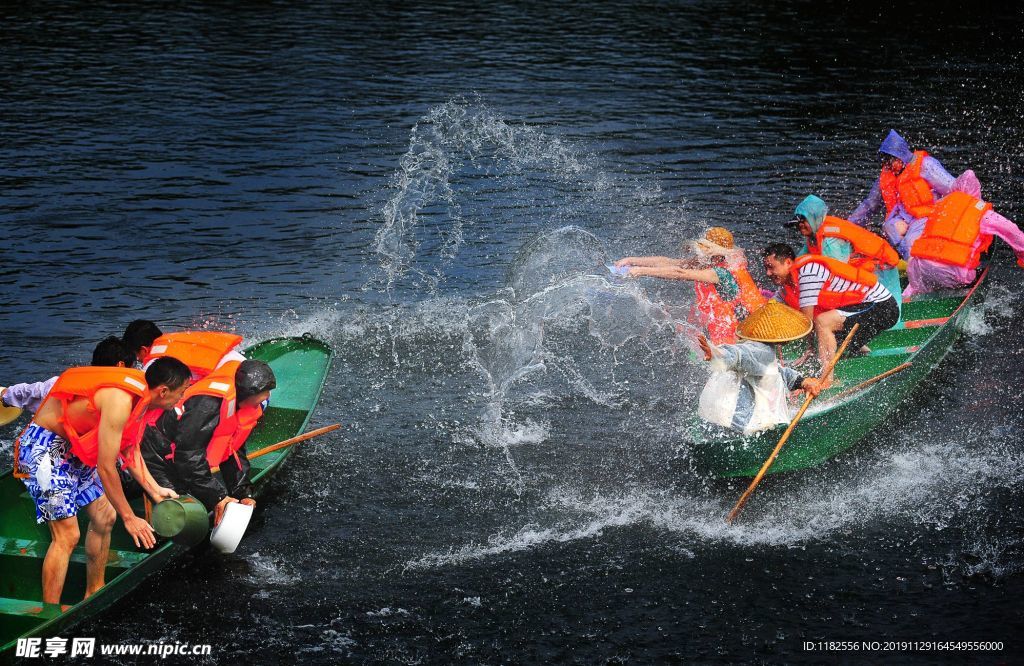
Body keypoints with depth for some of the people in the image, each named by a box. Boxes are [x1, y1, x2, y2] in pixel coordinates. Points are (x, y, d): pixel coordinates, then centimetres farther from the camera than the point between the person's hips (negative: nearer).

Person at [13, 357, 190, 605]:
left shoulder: (139, 392, -2)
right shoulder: (120, 401, -31)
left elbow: (129, 450, 14)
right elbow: (106, 468, -26)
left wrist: (155, 489, 14)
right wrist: (129, 518, -17)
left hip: (74, 448, 10)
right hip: (44, 448, -10)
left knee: (104, 516, 14)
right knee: (67, 535, -12)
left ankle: (94, 594, 28)